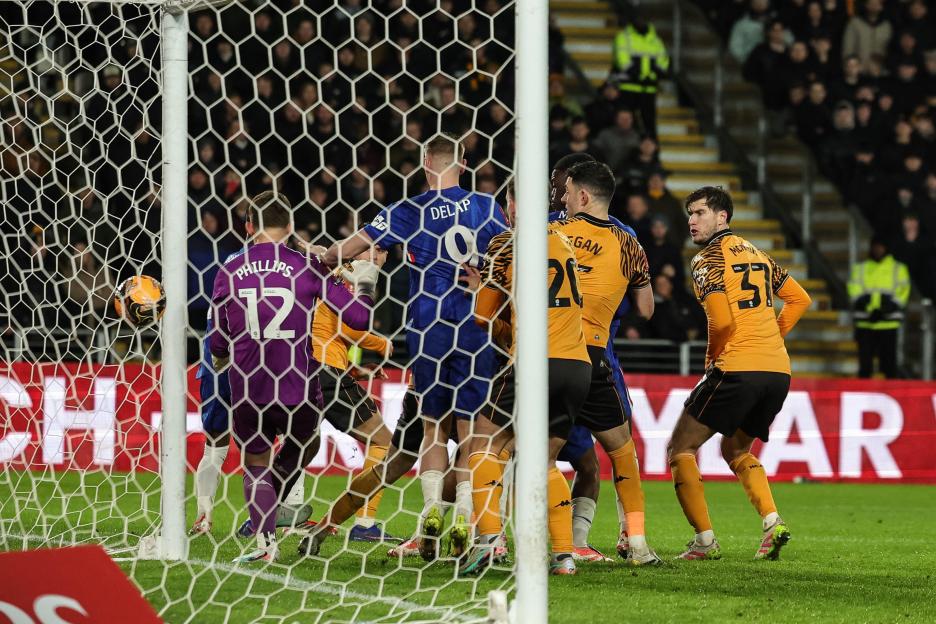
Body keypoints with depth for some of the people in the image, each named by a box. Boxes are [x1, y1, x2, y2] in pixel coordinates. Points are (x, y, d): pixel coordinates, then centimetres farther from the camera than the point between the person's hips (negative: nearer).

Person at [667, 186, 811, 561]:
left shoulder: (707, 259, -5)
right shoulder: (756, 254, 19)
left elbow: (722, 320, -16)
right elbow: (799, 299, 24)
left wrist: (711, 360, 1)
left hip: (737, 367, -8)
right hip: (778, 369, 8)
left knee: (680, 448, 4)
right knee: (735, 450, 25)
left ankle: (705, 540, -5)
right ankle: (772, 522, 4)